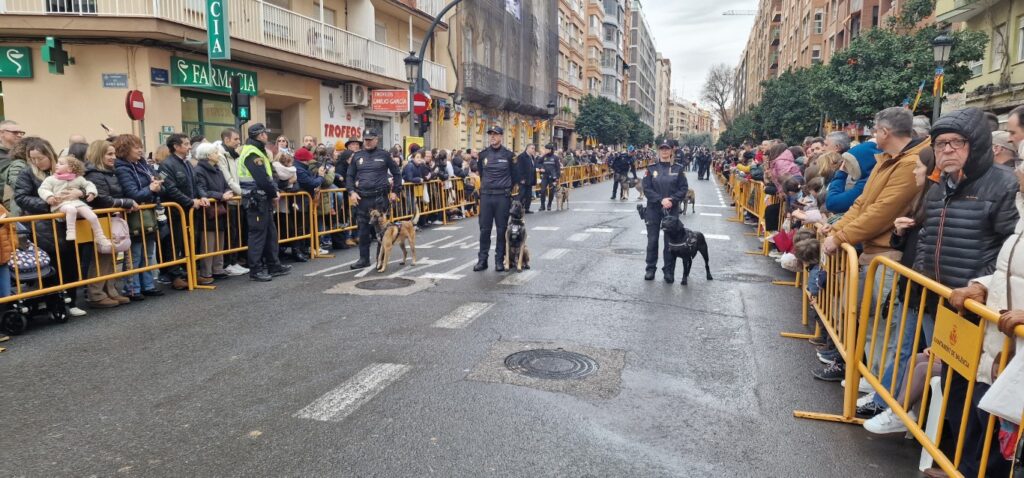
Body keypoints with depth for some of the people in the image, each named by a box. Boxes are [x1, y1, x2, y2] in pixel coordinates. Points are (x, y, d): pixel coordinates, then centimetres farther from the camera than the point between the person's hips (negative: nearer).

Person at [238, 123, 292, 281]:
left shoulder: (257, 151, 17)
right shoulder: (252, 153, -16)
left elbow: (268, 175, 16)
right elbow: (262, 179, -23)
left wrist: (273, 191, 3)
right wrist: (273, 193, -10)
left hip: (263, 198, 10)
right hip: (256, 199, -10)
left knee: (270, 232, 14)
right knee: (258, 233, -5)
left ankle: (273, 265, 22)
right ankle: (255, 270, 1)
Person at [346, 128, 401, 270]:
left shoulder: (384, 155, 3)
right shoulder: (357, 156, 10)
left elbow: (396, 173, 8)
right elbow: (349, 176, 13)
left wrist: (395, 191, 1)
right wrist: (351, 192, -2)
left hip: (380, 197, -2)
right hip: (362, 198, 2)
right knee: (363, 230, 5)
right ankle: (364, 259, 14)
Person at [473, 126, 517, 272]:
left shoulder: (508, 155, -1)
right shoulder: (483, 154, 6)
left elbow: (515, 176, 4)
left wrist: (508, 189, 2)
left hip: (502, 197, -2)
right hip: (486, 196, 2)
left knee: (502, 229, 4)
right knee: (484, 229, 5)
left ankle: (500, 260, 13)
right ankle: (482, 260, 12)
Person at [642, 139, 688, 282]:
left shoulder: (678, 168, 1)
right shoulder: (652, 168, 1)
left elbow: (684, 188, -1)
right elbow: (646, 189, -5)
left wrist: (672, 200, -17)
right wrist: (661, 200, -17)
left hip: (672, 210, 0)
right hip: (653, 209, 0)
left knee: (670, 241, 3)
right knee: (652, 240, 6)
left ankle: (669, 271, 13)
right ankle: (651, 269, 19)